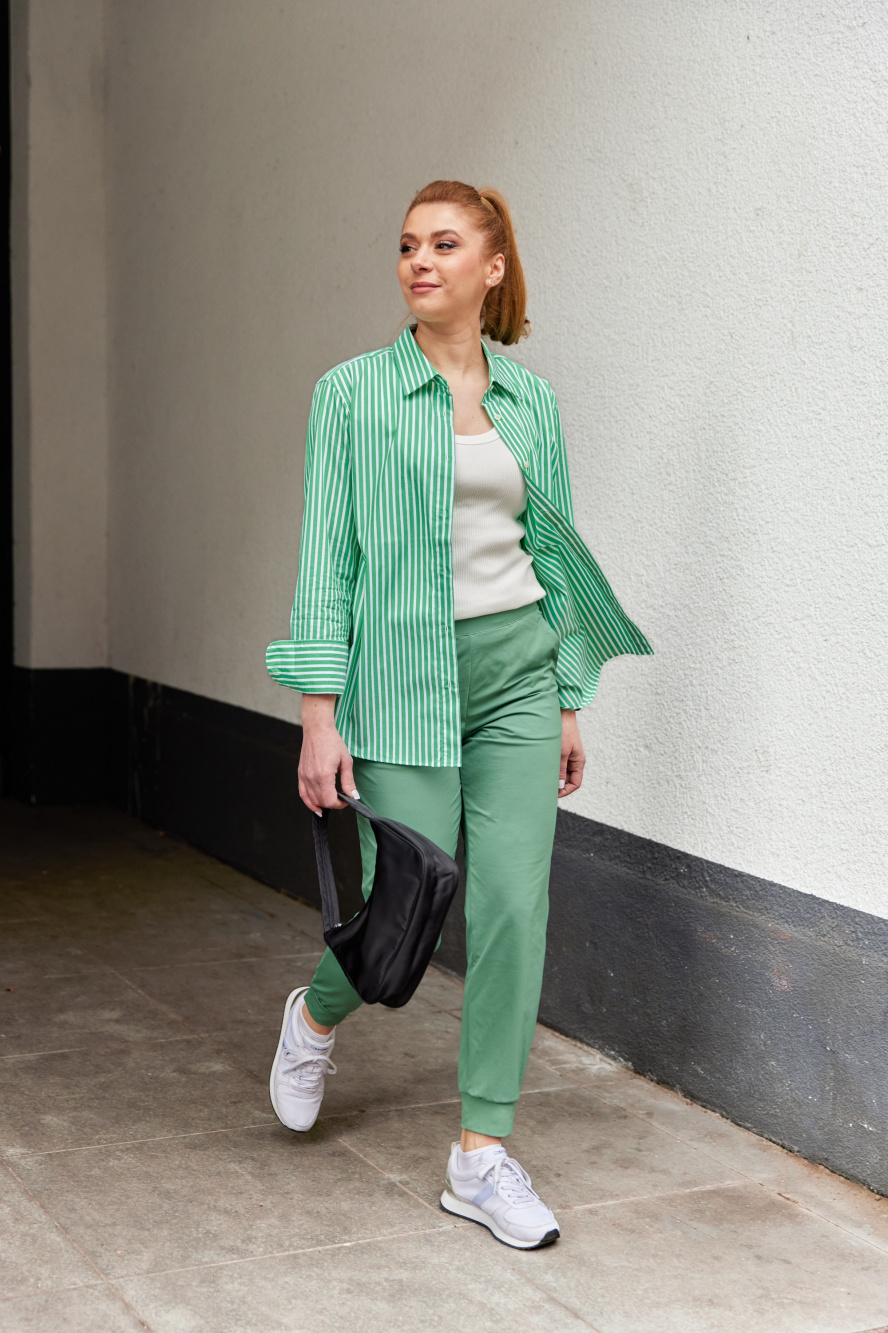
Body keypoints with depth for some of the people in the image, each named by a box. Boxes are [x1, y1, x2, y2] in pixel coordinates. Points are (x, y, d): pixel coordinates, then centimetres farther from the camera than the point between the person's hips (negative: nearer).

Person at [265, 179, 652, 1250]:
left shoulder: (532, 401, 8)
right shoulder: (354, 392, -2)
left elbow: (552, 551, 13)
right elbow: (328, 555, -5)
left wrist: (568, 704, 11)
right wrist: (321, 715, -10)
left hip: (517, 668, 3)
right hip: (404, 672, -3)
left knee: (515, 906, -3)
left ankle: (483, 1158, 8)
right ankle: (317, 1015, 35)